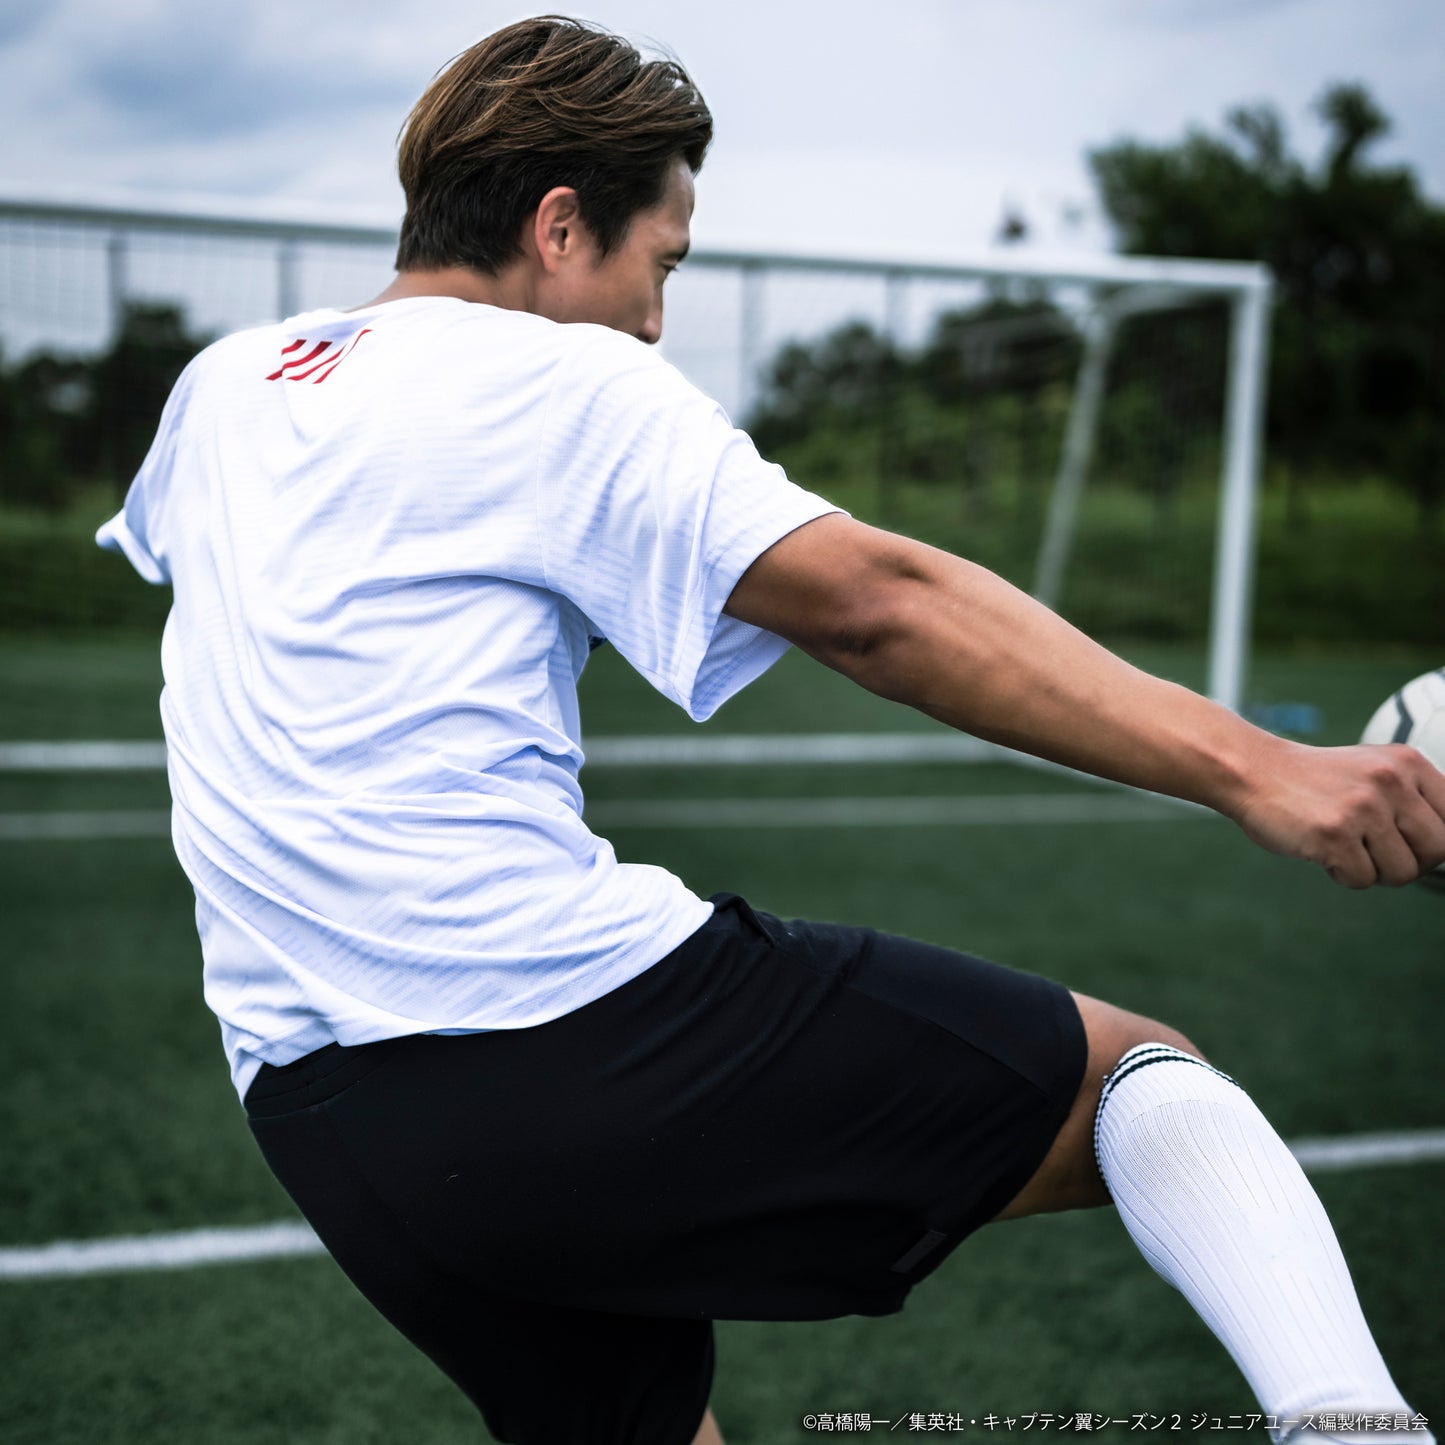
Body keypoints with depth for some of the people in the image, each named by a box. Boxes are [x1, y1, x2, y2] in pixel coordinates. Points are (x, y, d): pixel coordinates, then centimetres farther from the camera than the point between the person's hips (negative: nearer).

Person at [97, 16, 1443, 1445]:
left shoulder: (220, 384, 16)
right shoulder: (557, 381, -5)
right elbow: (875, 603, -17)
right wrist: (1250, 764, -20)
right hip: (581, 1016, -7)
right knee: (1137, 1070, 2)